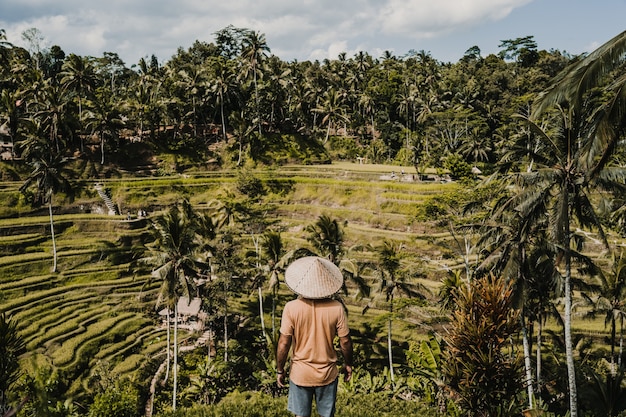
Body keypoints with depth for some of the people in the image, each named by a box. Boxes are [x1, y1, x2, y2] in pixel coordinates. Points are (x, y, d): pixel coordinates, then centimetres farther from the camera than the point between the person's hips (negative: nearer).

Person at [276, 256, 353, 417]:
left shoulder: (291, 308, -18)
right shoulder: (336, 308, -15)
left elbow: (284, 343, -14)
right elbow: (345, 341, -7)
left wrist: (280, 370, 1)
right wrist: (348, 364, 10)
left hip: (300, 374, 0)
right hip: (327, 373, 1)